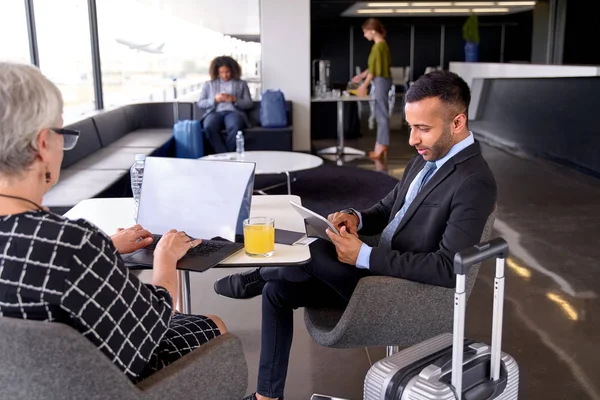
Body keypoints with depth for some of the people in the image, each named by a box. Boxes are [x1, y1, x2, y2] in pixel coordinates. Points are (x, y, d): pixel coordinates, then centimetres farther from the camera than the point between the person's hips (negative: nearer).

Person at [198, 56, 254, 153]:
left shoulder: (241, 84, 21)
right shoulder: (208, 84, 23)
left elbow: (249, 104, 12)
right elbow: (200, 104, 15)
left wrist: (234, 100, -6)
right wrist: (214, 100, -4)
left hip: (233, 112, -1)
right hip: (214, 112, 1)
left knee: (235, 127, -40)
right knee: (209, 126, -38)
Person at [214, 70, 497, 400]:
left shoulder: (474, 183, -22)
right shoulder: (427, 157, 6)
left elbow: (449, 268, -28)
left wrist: (365, 256, -28)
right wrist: (357, 219, -8)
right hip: (380, 270, 9)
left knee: (316, 250, -25)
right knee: (277, 291, 7)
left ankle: (256, 277, 8)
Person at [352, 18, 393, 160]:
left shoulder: (378, 46, -18)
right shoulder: (383, 44, 12)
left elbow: (374, 69, -17)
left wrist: (364, 85, -12)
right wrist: (362, 75, 21)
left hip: (380, 82, -10)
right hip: (383, 80, 10)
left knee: (382, 115, -5)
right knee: (381, 114, 13)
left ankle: (381, 146, 0)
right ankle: (381, 145, 19)